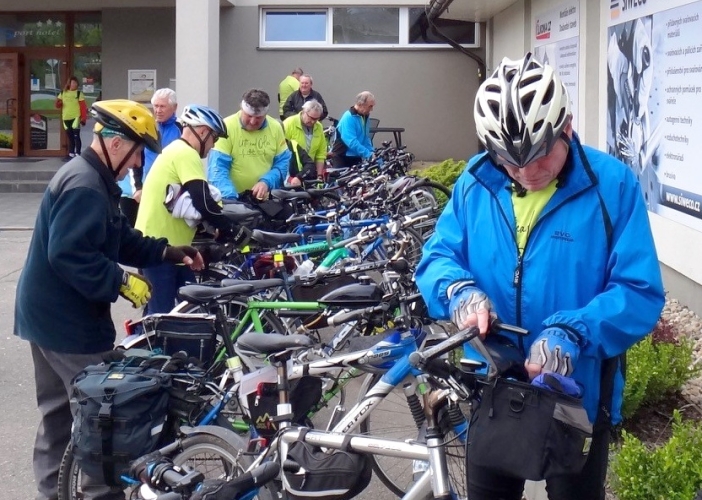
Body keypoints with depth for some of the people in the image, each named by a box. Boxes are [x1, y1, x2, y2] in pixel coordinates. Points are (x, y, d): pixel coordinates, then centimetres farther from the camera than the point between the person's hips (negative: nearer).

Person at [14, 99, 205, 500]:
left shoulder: (91, 178, 13)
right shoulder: (85, 186, -23)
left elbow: (119, 238, 18)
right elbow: (69, 255, -31)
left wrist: (167, 252, 10)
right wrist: (122, 282, -25)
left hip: (50, 313, 11)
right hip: (67, 318, -11)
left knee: (60, 409, 17)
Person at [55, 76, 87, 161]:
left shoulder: (79, 93, 0)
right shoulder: (63, 93, 10)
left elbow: (83, 107, -4)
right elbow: (58, 105, 13)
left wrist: (83, 118, -11)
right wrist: (58, 103, -12)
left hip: (75, 117, -4)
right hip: (66, 118, 4)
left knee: (76, 136, -8)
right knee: (70, 137, 11)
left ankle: (78, 154, -7)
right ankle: (71, 153, 17)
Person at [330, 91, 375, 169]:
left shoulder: (365, 117, 7)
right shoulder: (348, 117, -20)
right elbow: (351, 142, -28)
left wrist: (372, 154, 0)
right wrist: (368, 154, -29)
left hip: (356, 158, 8)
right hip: (342, 157, -8)